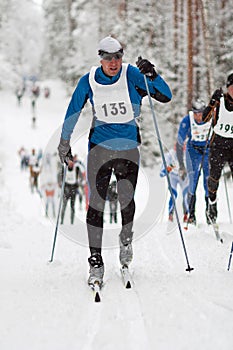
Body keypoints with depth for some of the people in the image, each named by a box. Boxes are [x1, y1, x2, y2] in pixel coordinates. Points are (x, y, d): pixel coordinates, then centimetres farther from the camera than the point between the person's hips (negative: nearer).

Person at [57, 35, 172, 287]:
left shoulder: (132, 75, -9)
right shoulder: (89, 81, -4)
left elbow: (166, 97, -13)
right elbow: (73, 112, 10)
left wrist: (152, 76, -30)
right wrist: (64, 142, 15)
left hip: (129, 146, 0)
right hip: (99, 145, 0)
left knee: (126, 200, 1)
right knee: (96, 202, -7)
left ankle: (126, 239, 34)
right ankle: (95, 261, -2)